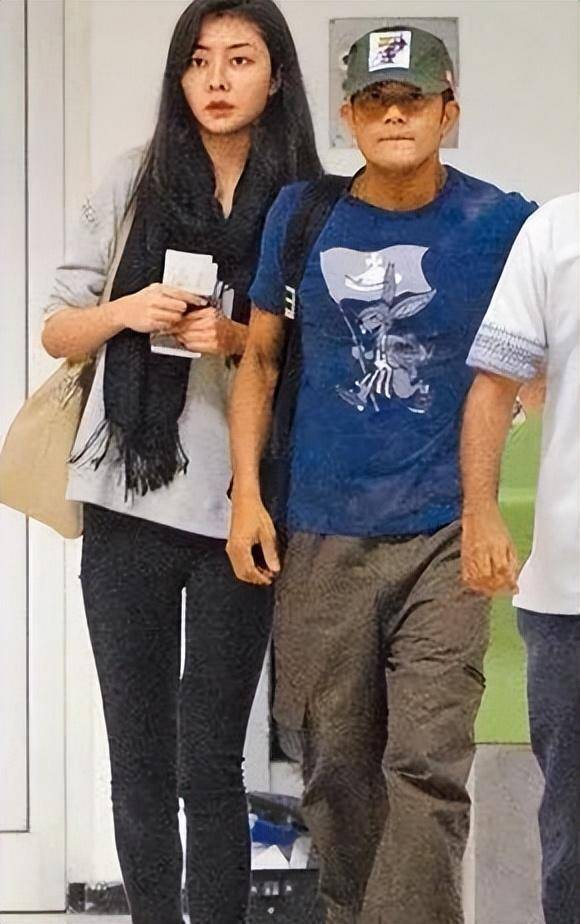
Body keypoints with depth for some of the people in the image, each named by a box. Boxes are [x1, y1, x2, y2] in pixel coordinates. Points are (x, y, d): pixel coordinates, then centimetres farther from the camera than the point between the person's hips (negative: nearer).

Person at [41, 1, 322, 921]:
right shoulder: (135, 181, 4)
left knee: (210, 764, 2)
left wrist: (243, 341, -12)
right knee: (139, 760, 7)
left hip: (240, 507, -1)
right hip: (129, 502, 1)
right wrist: (126, 311, -12)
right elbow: (57, 330, 8)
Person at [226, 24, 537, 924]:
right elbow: (260, 357, 11)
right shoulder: (302, 215, 4)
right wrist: (247, 493, 3)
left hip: (443, 535, -2)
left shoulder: (498, 222, -3)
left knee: (428, 766, -9)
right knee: (337, 764, 10)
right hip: (322, 535, 2)